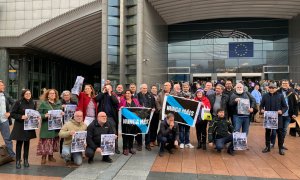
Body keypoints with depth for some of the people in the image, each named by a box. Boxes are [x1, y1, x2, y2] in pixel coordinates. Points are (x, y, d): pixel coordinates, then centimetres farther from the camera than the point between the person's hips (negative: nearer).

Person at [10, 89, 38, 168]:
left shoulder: (32, 103, 5)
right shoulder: (18, 103, -10)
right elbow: (12, 114, -9)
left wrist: (37, 117, -5)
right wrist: (21, 117, -23)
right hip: (20, 126, -4)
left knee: (27, 143, 10)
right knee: (19, 143, 2)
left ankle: (26, 160, 21)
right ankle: (18, 161, 12)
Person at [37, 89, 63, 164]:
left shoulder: (58, 103, 9)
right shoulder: (43, 103, -4)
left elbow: (61, 112, 18)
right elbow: (38, 114, -6)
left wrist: (62, 113, -4)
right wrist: (45, 115, -23)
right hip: (46, 126, -5)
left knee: (54, 140, 11)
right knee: (46, 141, -4)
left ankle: (51, 155, 26)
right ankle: (44, 157, 10)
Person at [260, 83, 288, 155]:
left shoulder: (280, 96, 1)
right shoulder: (265, 96, 5)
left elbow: (285, 107, 3)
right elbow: (261, 105, 10)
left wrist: (282, 111, -17)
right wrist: (262, 109, -12)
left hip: (278, 117, -1)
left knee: (280, 132, 3)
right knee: (267, 132, 10)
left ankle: (281, 148, 17)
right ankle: (267, 147, 23)